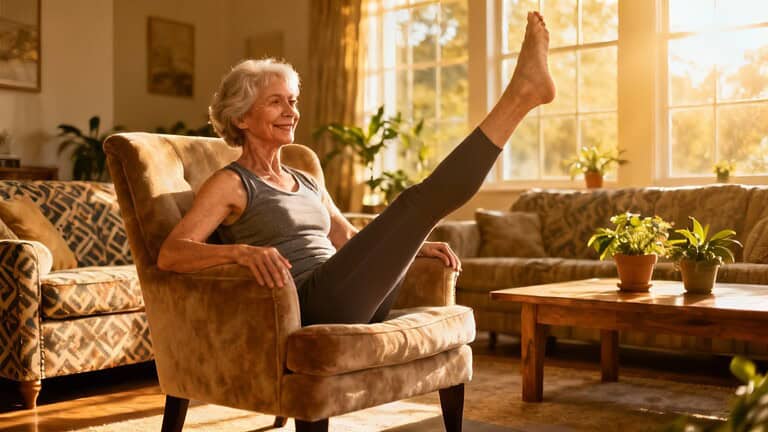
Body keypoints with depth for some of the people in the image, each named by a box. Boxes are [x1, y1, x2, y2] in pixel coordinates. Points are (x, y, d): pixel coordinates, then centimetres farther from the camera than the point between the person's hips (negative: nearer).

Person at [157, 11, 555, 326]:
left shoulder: (306, 181, 24)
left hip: (356, 303, 8)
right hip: (311, 304, -8)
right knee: (418, 200, -17)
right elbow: (169, 254, -12)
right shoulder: (230, 183, 1)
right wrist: (242, 251, -32)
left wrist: (415, 244, 13)